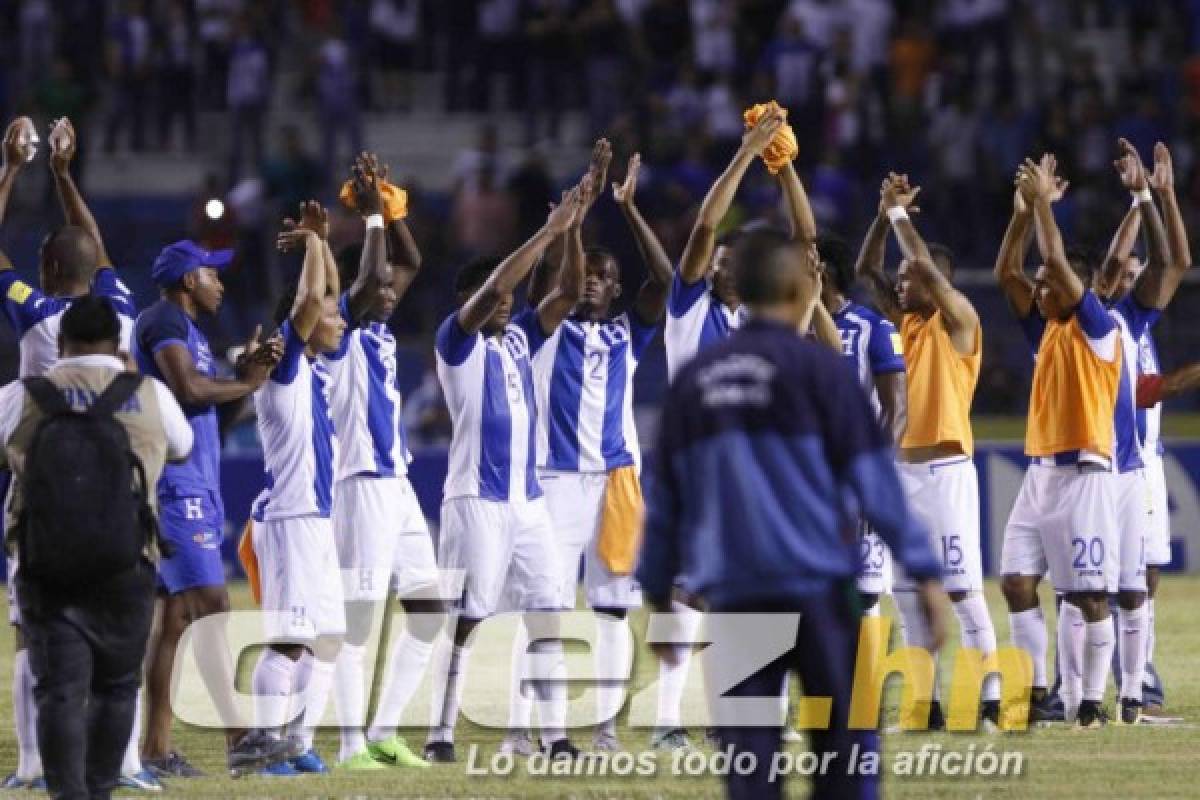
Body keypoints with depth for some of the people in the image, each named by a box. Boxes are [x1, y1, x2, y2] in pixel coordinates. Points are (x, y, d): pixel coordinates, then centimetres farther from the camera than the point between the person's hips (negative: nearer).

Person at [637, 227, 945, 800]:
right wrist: (923, 573, -5)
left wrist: (659, 593, 22)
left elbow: (665, 497, 14)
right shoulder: (817, 368, -4)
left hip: (731, 595, 4)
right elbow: (873, 478, -6)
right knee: (844, 739, 4)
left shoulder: (693, 381, 10)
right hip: (815, 586, -4)